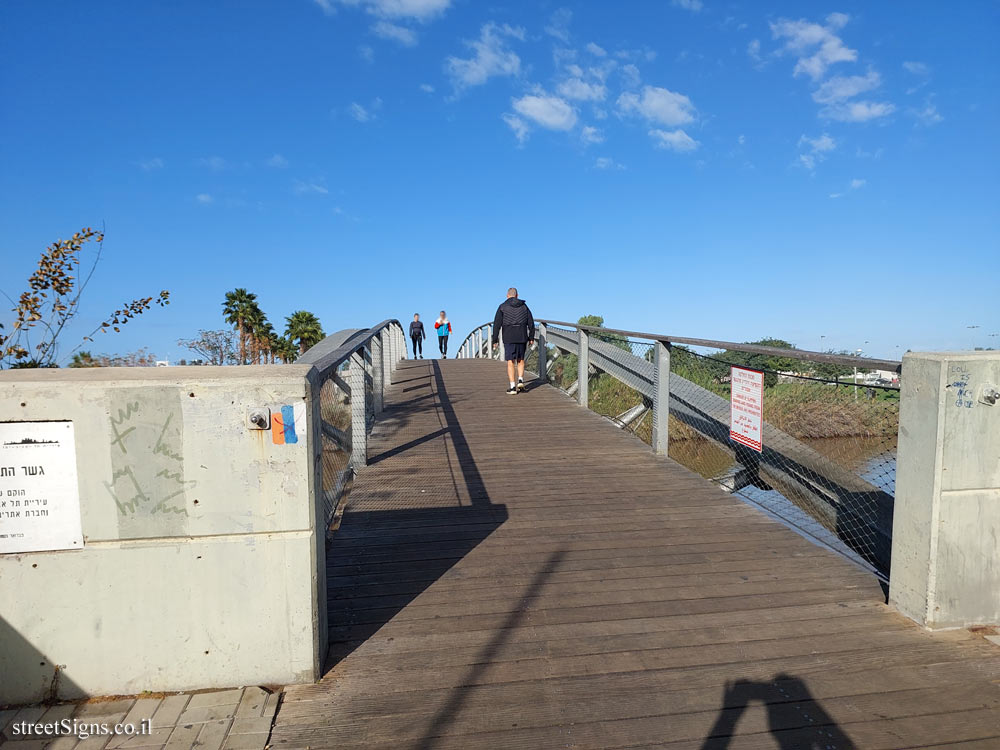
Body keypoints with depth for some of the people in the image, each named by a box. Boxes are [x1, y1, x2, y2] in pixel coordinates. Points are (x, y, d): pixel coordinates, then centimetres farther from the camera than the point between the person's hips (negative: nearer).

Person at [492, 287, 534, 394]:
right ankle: (520, 380, 3)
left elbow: (497, 324, -6)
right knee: (520, 360, 18)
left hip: (508, 338, -2)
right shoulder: (524, 306, 7)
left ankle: (512, 387, -3)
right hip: (522, 337, 2)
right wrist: (531, 337, 11)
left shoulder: (502, 307, -1)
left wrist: (495, 339, -1)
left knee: (510, 362, 1)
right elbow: (531, 323, 6)